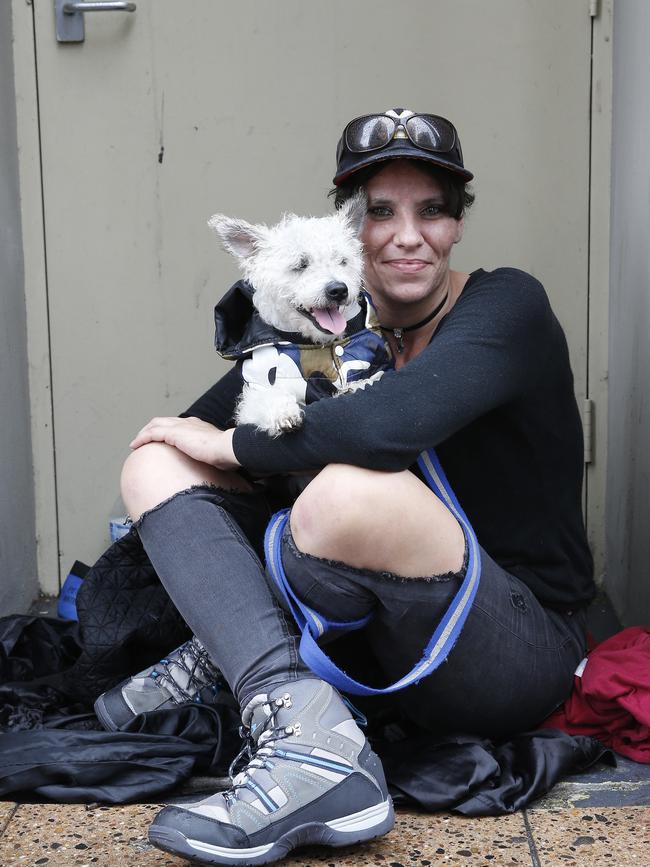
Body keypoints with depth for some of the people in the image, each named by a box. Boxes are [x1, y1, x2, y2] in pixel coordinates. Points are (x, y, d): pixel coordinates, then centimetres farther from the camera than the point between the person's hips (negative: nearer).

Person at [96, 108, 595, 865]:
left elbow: (390, 423, -32)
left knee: (355, 488, -37)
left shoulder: (507, 307, -12)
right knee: (156, 461, -5)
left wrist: (234, 445, -19)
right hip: (371, 633, 6)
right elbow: (200, 425, 7)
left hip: (520, 649, -6)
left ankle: (227, 657, -12)